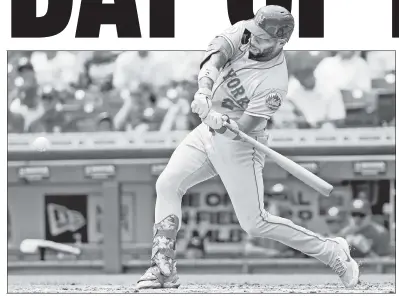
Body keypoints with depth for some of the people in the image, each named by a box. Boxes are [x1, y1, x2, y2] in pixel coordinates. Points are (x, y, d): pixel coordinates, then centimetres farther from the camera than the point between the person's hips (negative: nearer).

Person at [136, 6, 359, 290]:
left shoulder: (273, 83, -27)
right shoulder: (243, 33, -11)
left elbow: (241, 128, -28)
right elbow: (215, 55, -28)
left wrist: (221, 122, -49)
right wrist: (204, 89, -46)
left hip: (240, 145, -7)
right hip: (209, 131, 7)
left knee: (255, 223, -5)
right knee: (167, 183, -5)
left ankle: (333, 252, 9)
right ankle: (164, 270, 1)